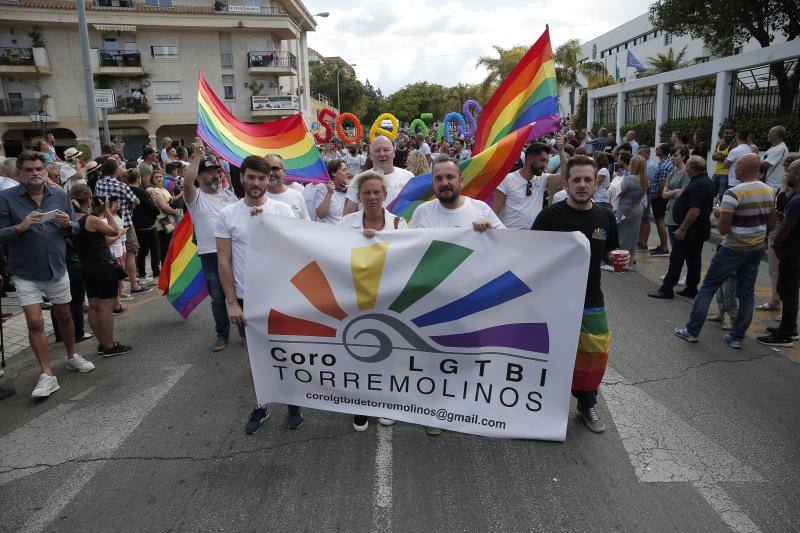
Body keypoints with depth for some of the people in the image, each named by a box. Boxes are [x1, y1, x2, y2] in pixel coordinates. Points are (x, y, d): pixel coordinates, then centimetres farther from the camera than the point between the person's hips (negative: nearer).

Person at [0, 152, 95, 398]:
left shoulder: (59, 195, 2)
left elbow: (76, 229, 8)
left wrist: (68, 224, -14)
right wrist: (21, 226, -27)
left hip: (57, 269, 3)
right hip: (26, 274, -3)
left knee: (64, 316, 16)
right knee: (35, 322, -8)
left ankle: (72, 357, 36)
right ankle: (47, 375, 1)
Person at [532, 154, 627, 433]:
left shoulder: (605, 217, 1)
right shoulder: (550, 215, -11)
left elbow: (607, 254, 14)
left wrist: (618, 260, -8)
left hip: (590, 299, 3)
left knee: (595, 353, 9)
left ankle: (587, 404, 33)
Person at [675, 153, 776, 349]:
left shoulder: (733, 193, -19)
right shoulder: (769, 191, 2)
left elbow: (723, 229, -19)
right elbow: (771, 225, 11)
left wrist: (719, 214, -1)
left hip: (733, 249, -6)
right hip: (757, 249, 7)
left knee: (708, 287, 4)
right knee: (747, 292, 11)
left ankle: (692, 331, 9)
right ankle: (737, 337, 18)